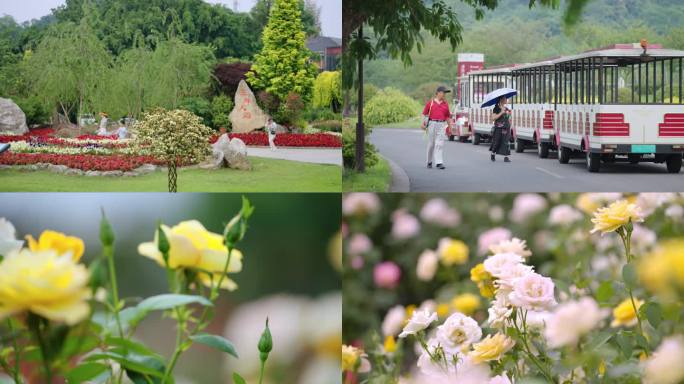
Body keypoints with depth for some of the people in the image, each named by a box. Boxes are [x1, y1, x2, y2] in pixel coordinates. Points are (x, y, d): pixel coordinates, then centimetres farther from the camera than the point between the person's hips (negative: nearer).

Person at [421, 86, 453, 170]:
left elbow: (447, 116, 15)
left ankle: (439, 162, -13)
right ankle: (429, 161, 22)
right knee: (431, 144, 8)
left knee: (440, 144, -9)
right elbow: (424, 113, 2)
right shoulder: (431, 102, 3)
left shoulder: (445, 104, 10)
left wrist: (450, 126, 15)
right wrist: (423, 123, -9)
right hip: (432, 124, -1)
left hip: (442, 125, 1)